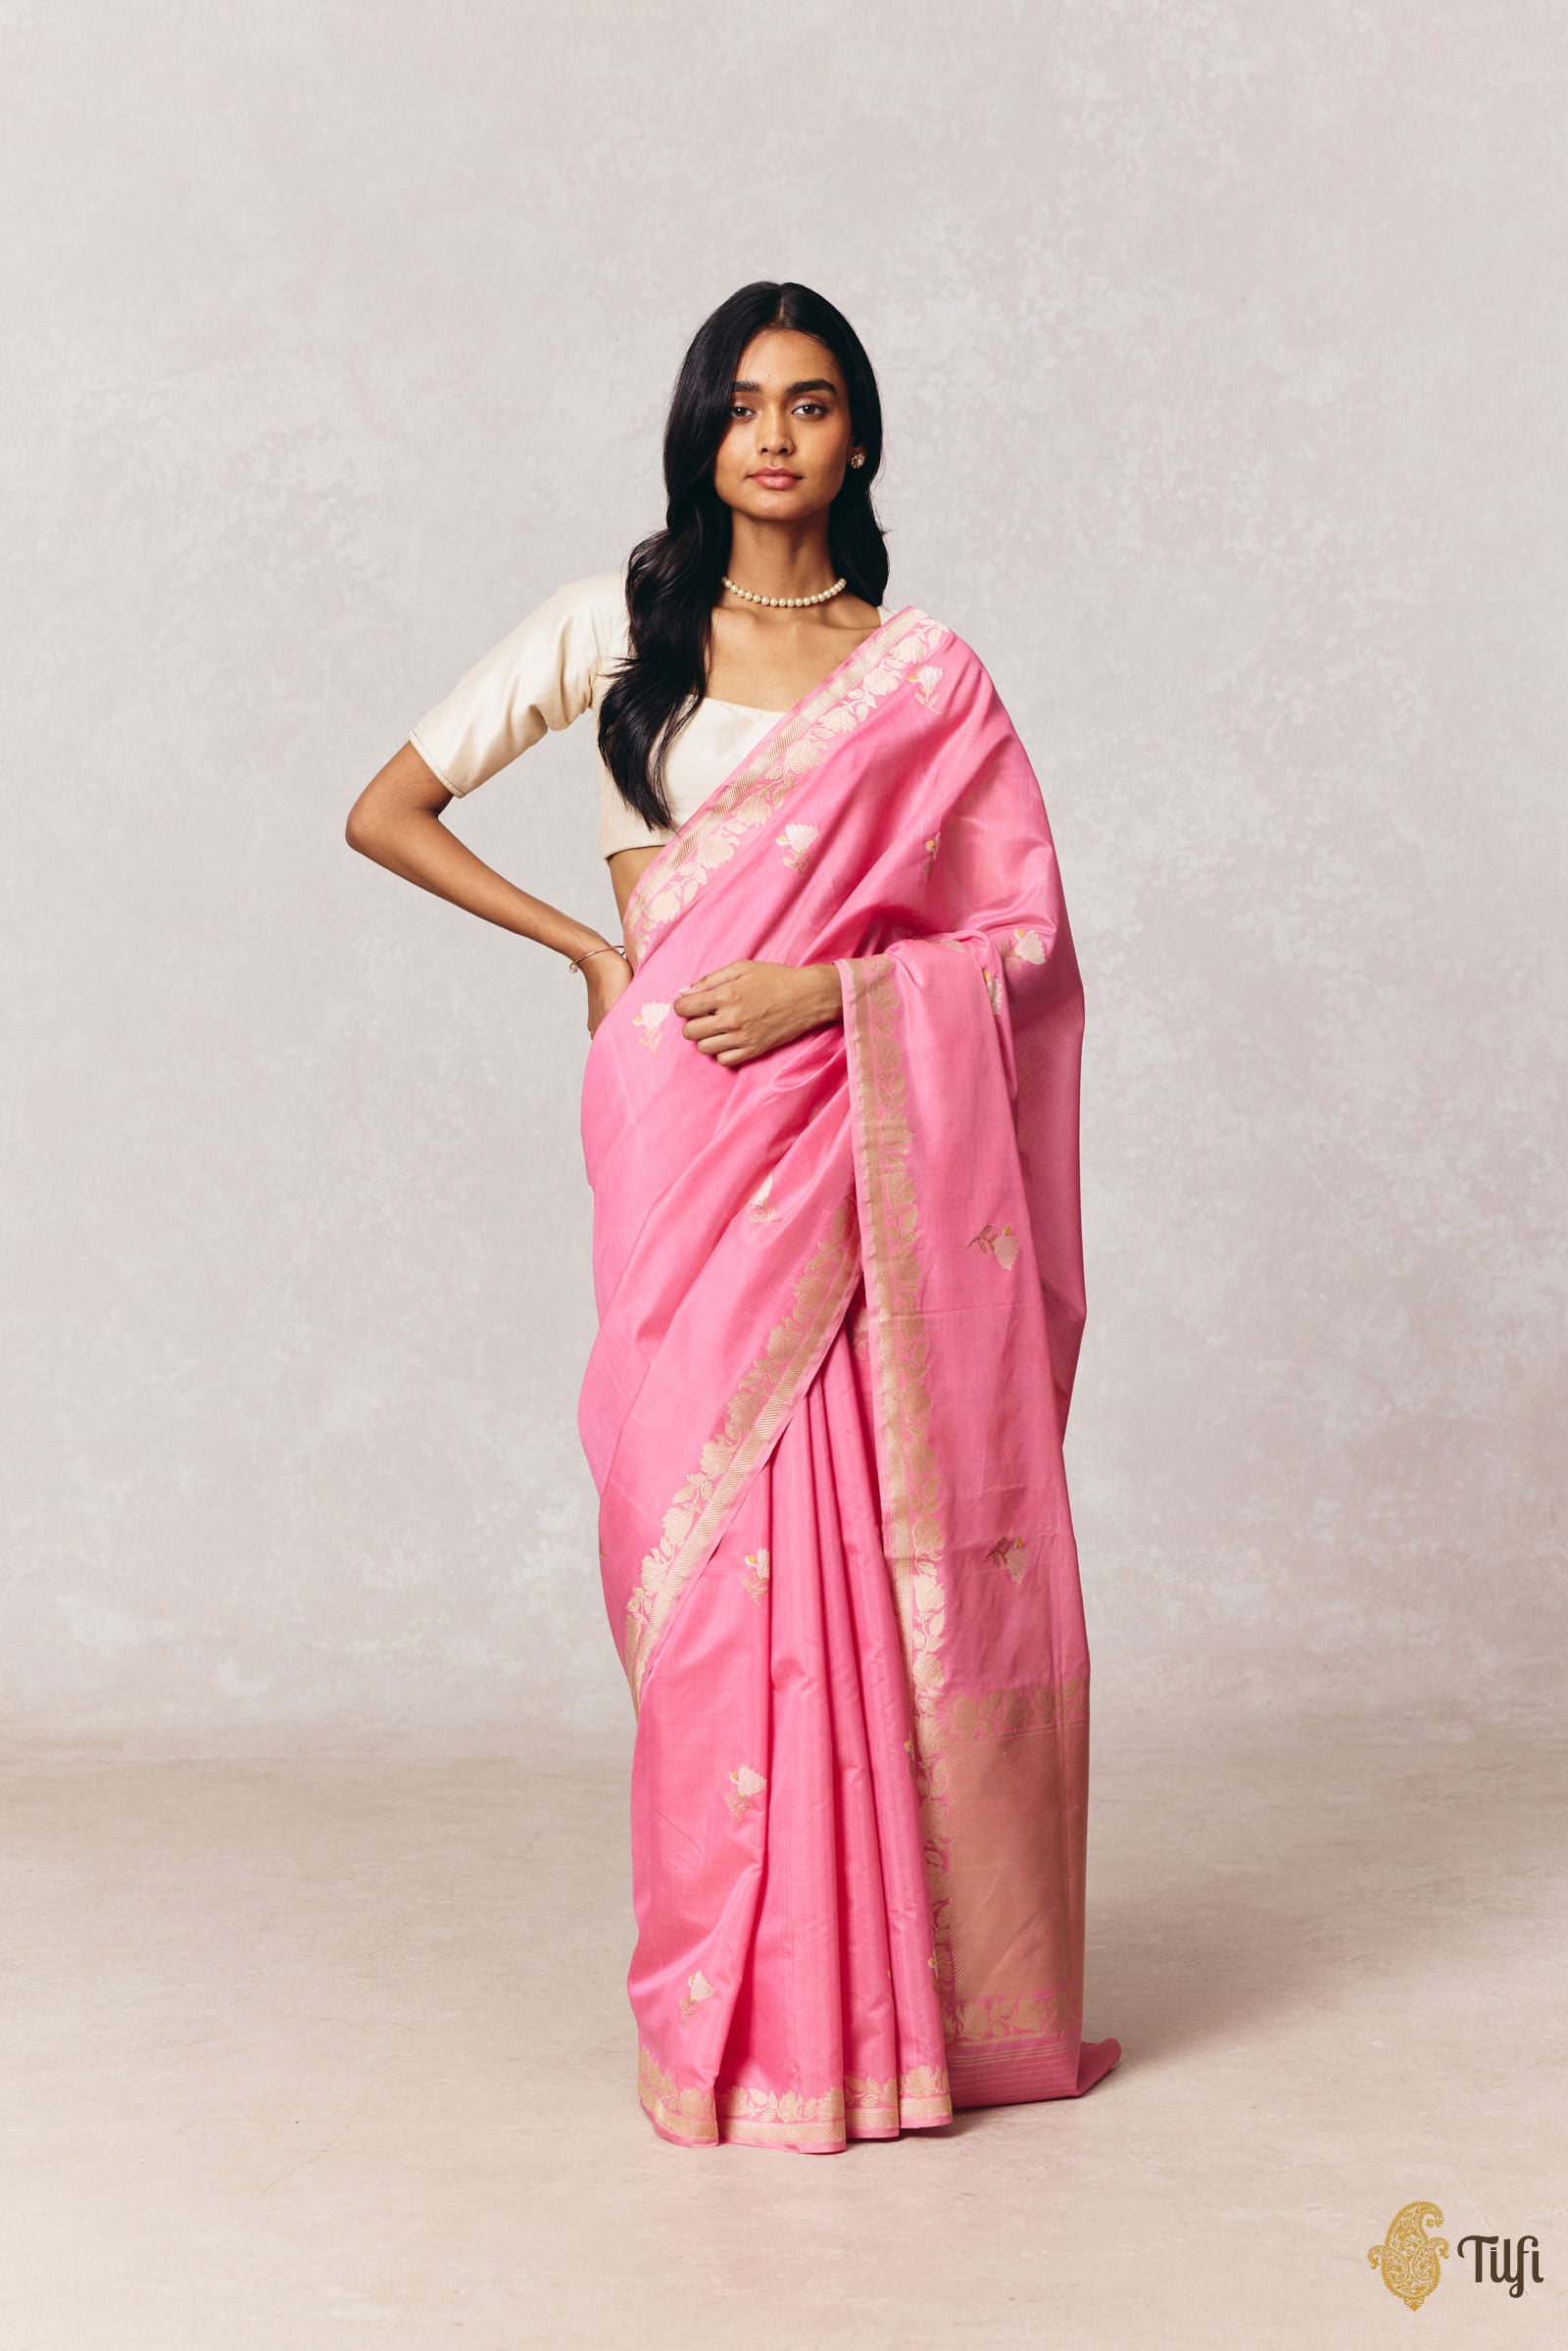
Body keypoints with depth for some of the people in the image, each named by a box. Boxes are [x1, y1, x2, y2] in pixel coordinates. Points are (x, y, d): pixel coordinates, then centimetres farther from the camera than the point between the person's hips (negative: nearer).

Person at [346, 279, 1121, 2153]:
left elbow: (1024, 931, 5)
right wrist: (593, 948, 4)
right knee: (717, 1546, -1)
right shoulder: (614, 632, 8)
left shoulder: (924, 673, 9)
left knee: (890, 1557, -1)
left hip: (871, 1147, 0)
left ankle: (908, 1989, 14)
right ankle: (746, 2004, 12)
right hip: (689, 1142, 0)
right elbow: (385, 813, 10)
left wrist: (829, 984, -10)